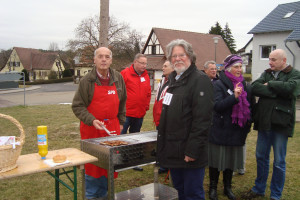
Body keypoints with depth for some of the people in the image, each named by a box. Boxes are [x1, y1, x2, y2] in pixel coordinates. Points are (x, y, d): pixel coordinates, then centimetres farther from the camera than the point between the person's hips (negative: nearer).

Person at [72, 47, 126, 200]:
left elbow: (122, 101, 17)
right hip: (91, 127, -3)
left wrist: (121, 122, 14)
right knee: (92, 163, 6)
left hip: (112, 127, 3)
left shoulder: (118, 78, 6)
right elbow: (77, 106, -6)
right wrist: (92, 120, -19)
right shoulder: (87, 80, -6)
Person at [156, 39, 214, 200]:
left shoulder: (200, 80, -13)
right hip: (173, 150, 9)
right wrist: (163, 142, 17)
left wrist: (193, 149, -23)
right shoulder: (173, 79, 15)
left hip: (188, 152, -8)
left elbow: (202, 119, -20)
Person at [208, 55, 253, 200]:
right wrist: (234, 97, -31)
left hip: (237, 130, 5)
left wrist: (248, 125, 12)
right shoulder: (219, 85, -8)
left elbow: (249, 105, 18)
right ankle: (213, 188, 22)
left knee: (231, 160, 14)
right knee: (216, 159, 5)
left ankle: (227, 187, 31)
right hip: (220, 130, -5)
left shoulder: (245, 86, 9)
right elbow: (217, 105, -20)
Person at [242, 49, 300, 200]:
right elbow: (254, 87, -7)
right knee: (261, 157, 15)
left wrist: (269, 84, -10)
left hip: (281, 123, -4)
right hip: (264, 122, 5)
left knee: (279, 162, 6)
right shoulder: (266, 73, 11)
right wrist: (276, 91, -16)